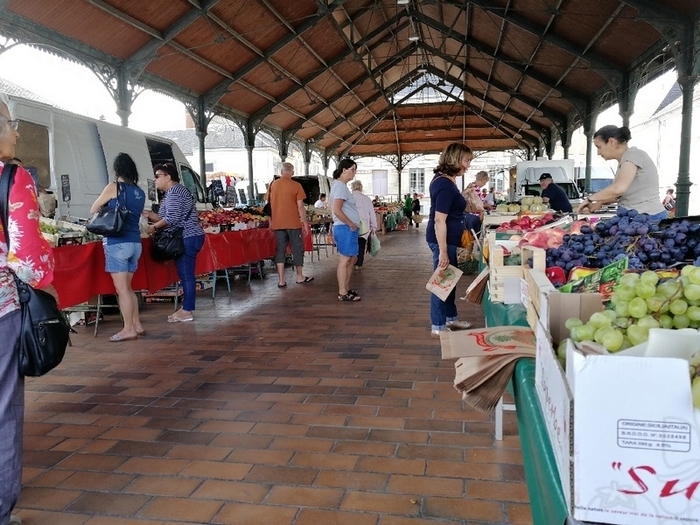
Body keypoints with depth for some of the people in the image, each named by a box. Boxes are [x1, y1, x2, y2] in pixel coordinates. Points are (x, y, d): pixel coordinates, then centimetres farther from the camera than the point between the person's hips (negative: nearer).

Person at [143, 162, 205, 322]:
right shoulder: (172, 193, 21)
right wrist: (149, 215, 10)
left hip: (187, 238, -11)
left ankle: (187, 311, -4)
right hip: (185, 238, 11)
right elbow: (166, 218, 17)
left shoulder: (174, 192, -12)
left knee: (186, 274, -7)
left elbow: (171, 219, -20)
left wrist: (154, 227, -7)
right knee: (184, 274, 12)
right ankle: (186, 308, 17)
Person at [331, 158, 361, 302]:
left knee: (352, 259, 15)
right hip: (345, 228, -11)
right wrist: (351, 224, -15)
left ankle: (346, 289, 22)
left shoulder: (340, 185, 17)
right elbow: (337, 210, -23)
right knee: (345, 260, -6)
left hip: (348, 228, 11)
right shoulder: (340, 186, -14)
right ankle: (343, 293, 0)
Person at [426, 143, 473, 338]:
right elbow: (439, 221, -26)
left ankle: (451, 318, 34)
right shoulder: (446, 185, -22)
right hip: (443, 240, -10)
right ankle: (438, 327, 10)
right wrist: (443, 252, -26)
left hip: (446, 239, 10)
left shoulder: (442, 179, 10)